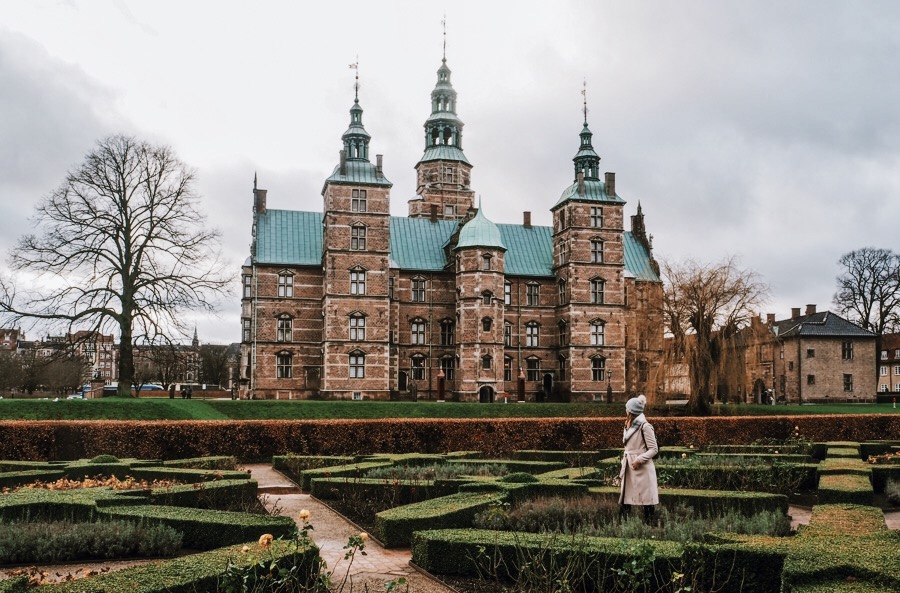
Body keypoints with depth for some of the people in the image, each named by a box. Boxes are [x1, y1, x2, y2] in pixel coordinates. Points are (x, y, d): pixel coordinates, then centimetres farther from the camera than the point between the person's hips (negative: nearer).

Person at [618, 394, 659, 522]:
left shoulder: (645, 426, -12)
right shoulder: (629, 426, 13)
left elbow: (654, 449, -12)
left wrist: (639, 460, -19)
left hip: (642, 468, -8)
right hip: (628, 468, 8)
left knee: (647, 502, 0)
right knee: (624, 501, 5)